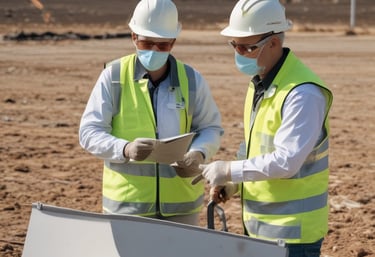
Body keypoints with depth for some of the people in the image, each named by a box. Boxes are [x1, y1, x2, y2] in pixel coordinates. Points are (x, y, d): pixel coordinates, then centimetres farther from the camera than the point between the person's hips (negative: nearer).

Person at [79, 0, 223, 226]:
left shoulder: (192, 80, 3)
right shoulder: (114, 76, -3)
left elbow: (211, 128, 11)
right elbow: (89, 132, -4)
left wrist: (198, 154, -13)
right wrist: (125, 149, -24)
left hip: (181, 202, 2)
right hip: (127, 203, -2)